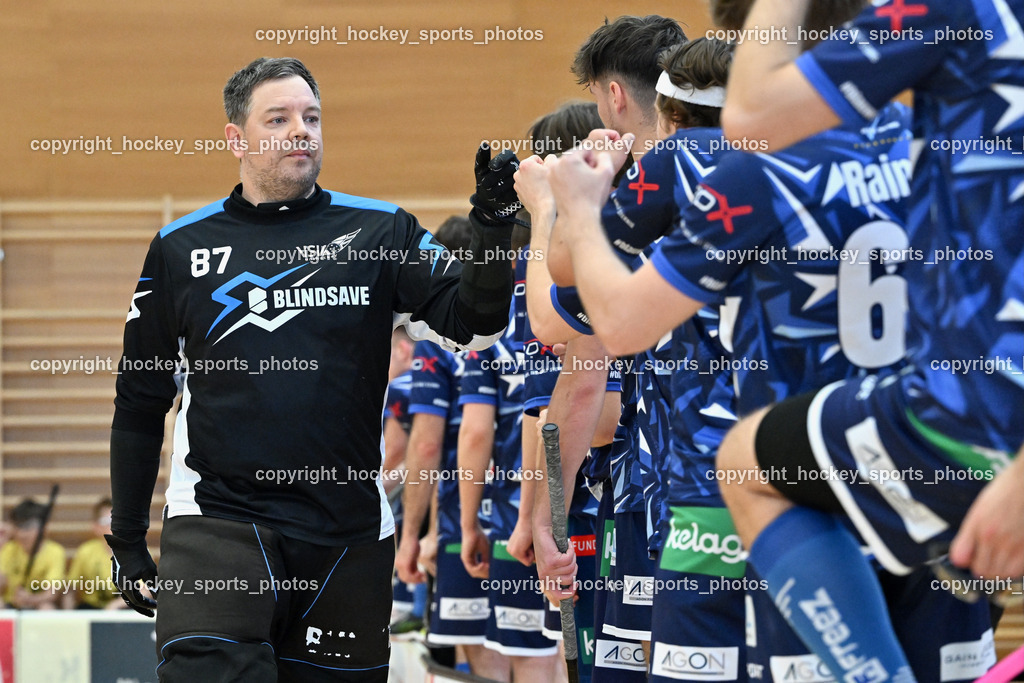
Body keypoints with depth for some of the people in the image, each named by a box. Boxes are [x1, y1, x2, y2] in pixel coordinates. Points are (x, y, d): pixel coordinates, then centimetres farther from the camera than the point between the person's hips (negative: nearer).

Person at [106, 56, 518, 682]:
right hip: (217, 524, -1)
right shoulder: (181, 249, 6)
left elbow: (470, 325, -6)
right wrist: (127, 538, 12)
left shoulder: (378, 231, 5)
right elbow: (140, 401, 13)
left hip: (350, 534, 1)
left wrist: (492, 231, -22)